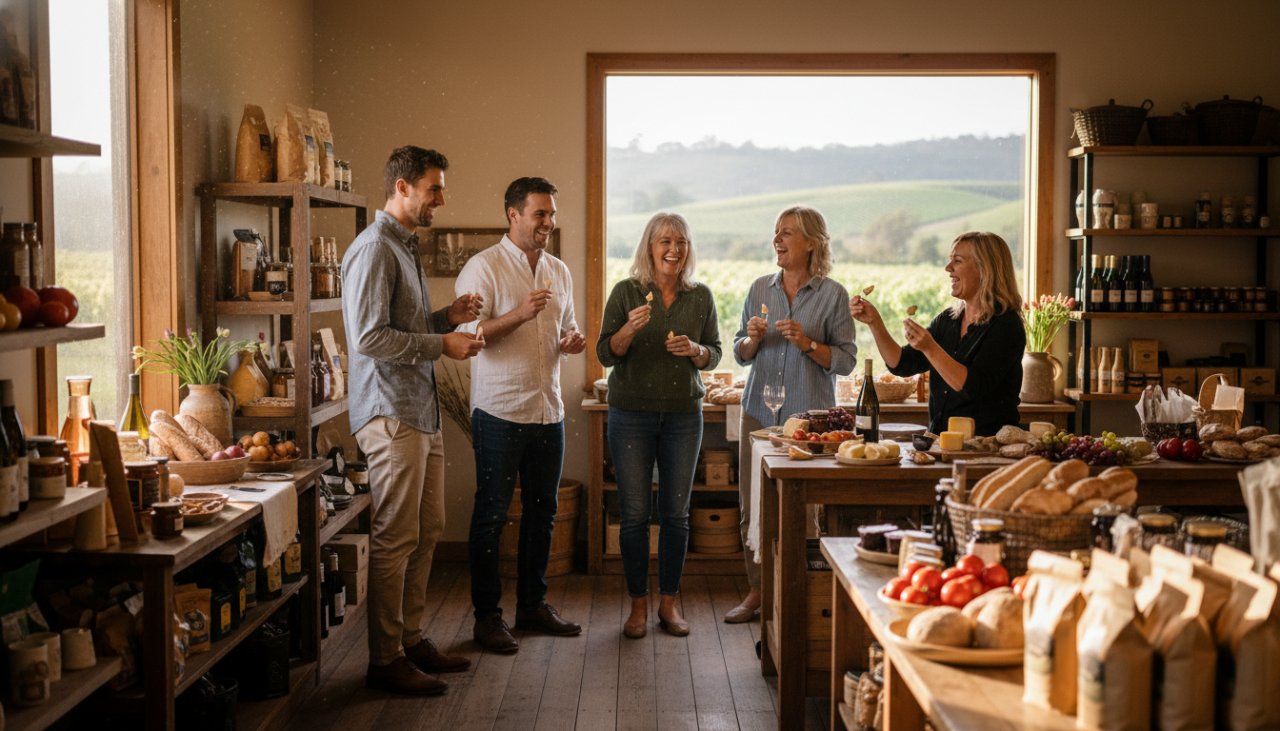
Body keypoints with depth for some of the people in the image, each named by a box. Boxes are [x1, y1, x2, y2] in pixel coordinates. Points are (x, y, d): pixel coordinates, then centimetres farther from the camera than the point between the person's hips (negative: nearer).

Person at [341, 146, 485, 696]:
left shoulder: (406, 246, 19)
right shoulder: (374, 249, -13)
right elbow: (368, 338, -21)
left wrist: (447, 317, 9)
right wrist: (441, 344, -17)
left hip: (421, 412, 10)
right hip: (390, 414, -10)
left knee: (426, 532, 14)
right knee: (395, 539, -5)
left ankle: (411, 639, 24)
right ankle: (386, 659, 3)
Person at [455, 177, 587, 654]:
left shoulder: (559, 271, 13)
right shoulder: (483, 267, -7)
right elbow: (468, 336, -14)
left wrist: (572, 341, 1)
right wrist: (519, 314, -24)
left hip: (548, 410, 7)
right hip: (500, 412, -6)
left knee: (542, 511, 13)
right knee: (491, 515, 1)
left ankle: (533, 604, 25)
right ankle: (487, 615, 10)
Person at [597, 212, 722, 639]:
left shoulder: (700, 296, 5)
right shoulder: (626, 293, -2)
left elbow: (714, 355, 10)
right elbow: (605, 354, -4)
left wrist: (695, 350, -11)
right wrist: (630, 328, -22)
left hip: (683, 415, 2)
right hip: (631, 414, -2)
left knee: (676, 513, 5)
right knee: (634, 513, 1)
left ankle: (669, 604, 17)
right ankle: (638, 605, 13)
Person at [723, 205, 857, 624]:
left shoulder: (832, 294, -1)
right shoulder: (760, 289, 10)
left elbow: (846, 361, -2)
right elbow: (740, 354, 14)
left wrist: (807, 344, -16)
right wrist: (753, 339, -6)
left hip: (809, 416, -4)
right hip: (759, 411, 4)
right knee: (753, 506, 5)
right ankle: (758, 591, 16)